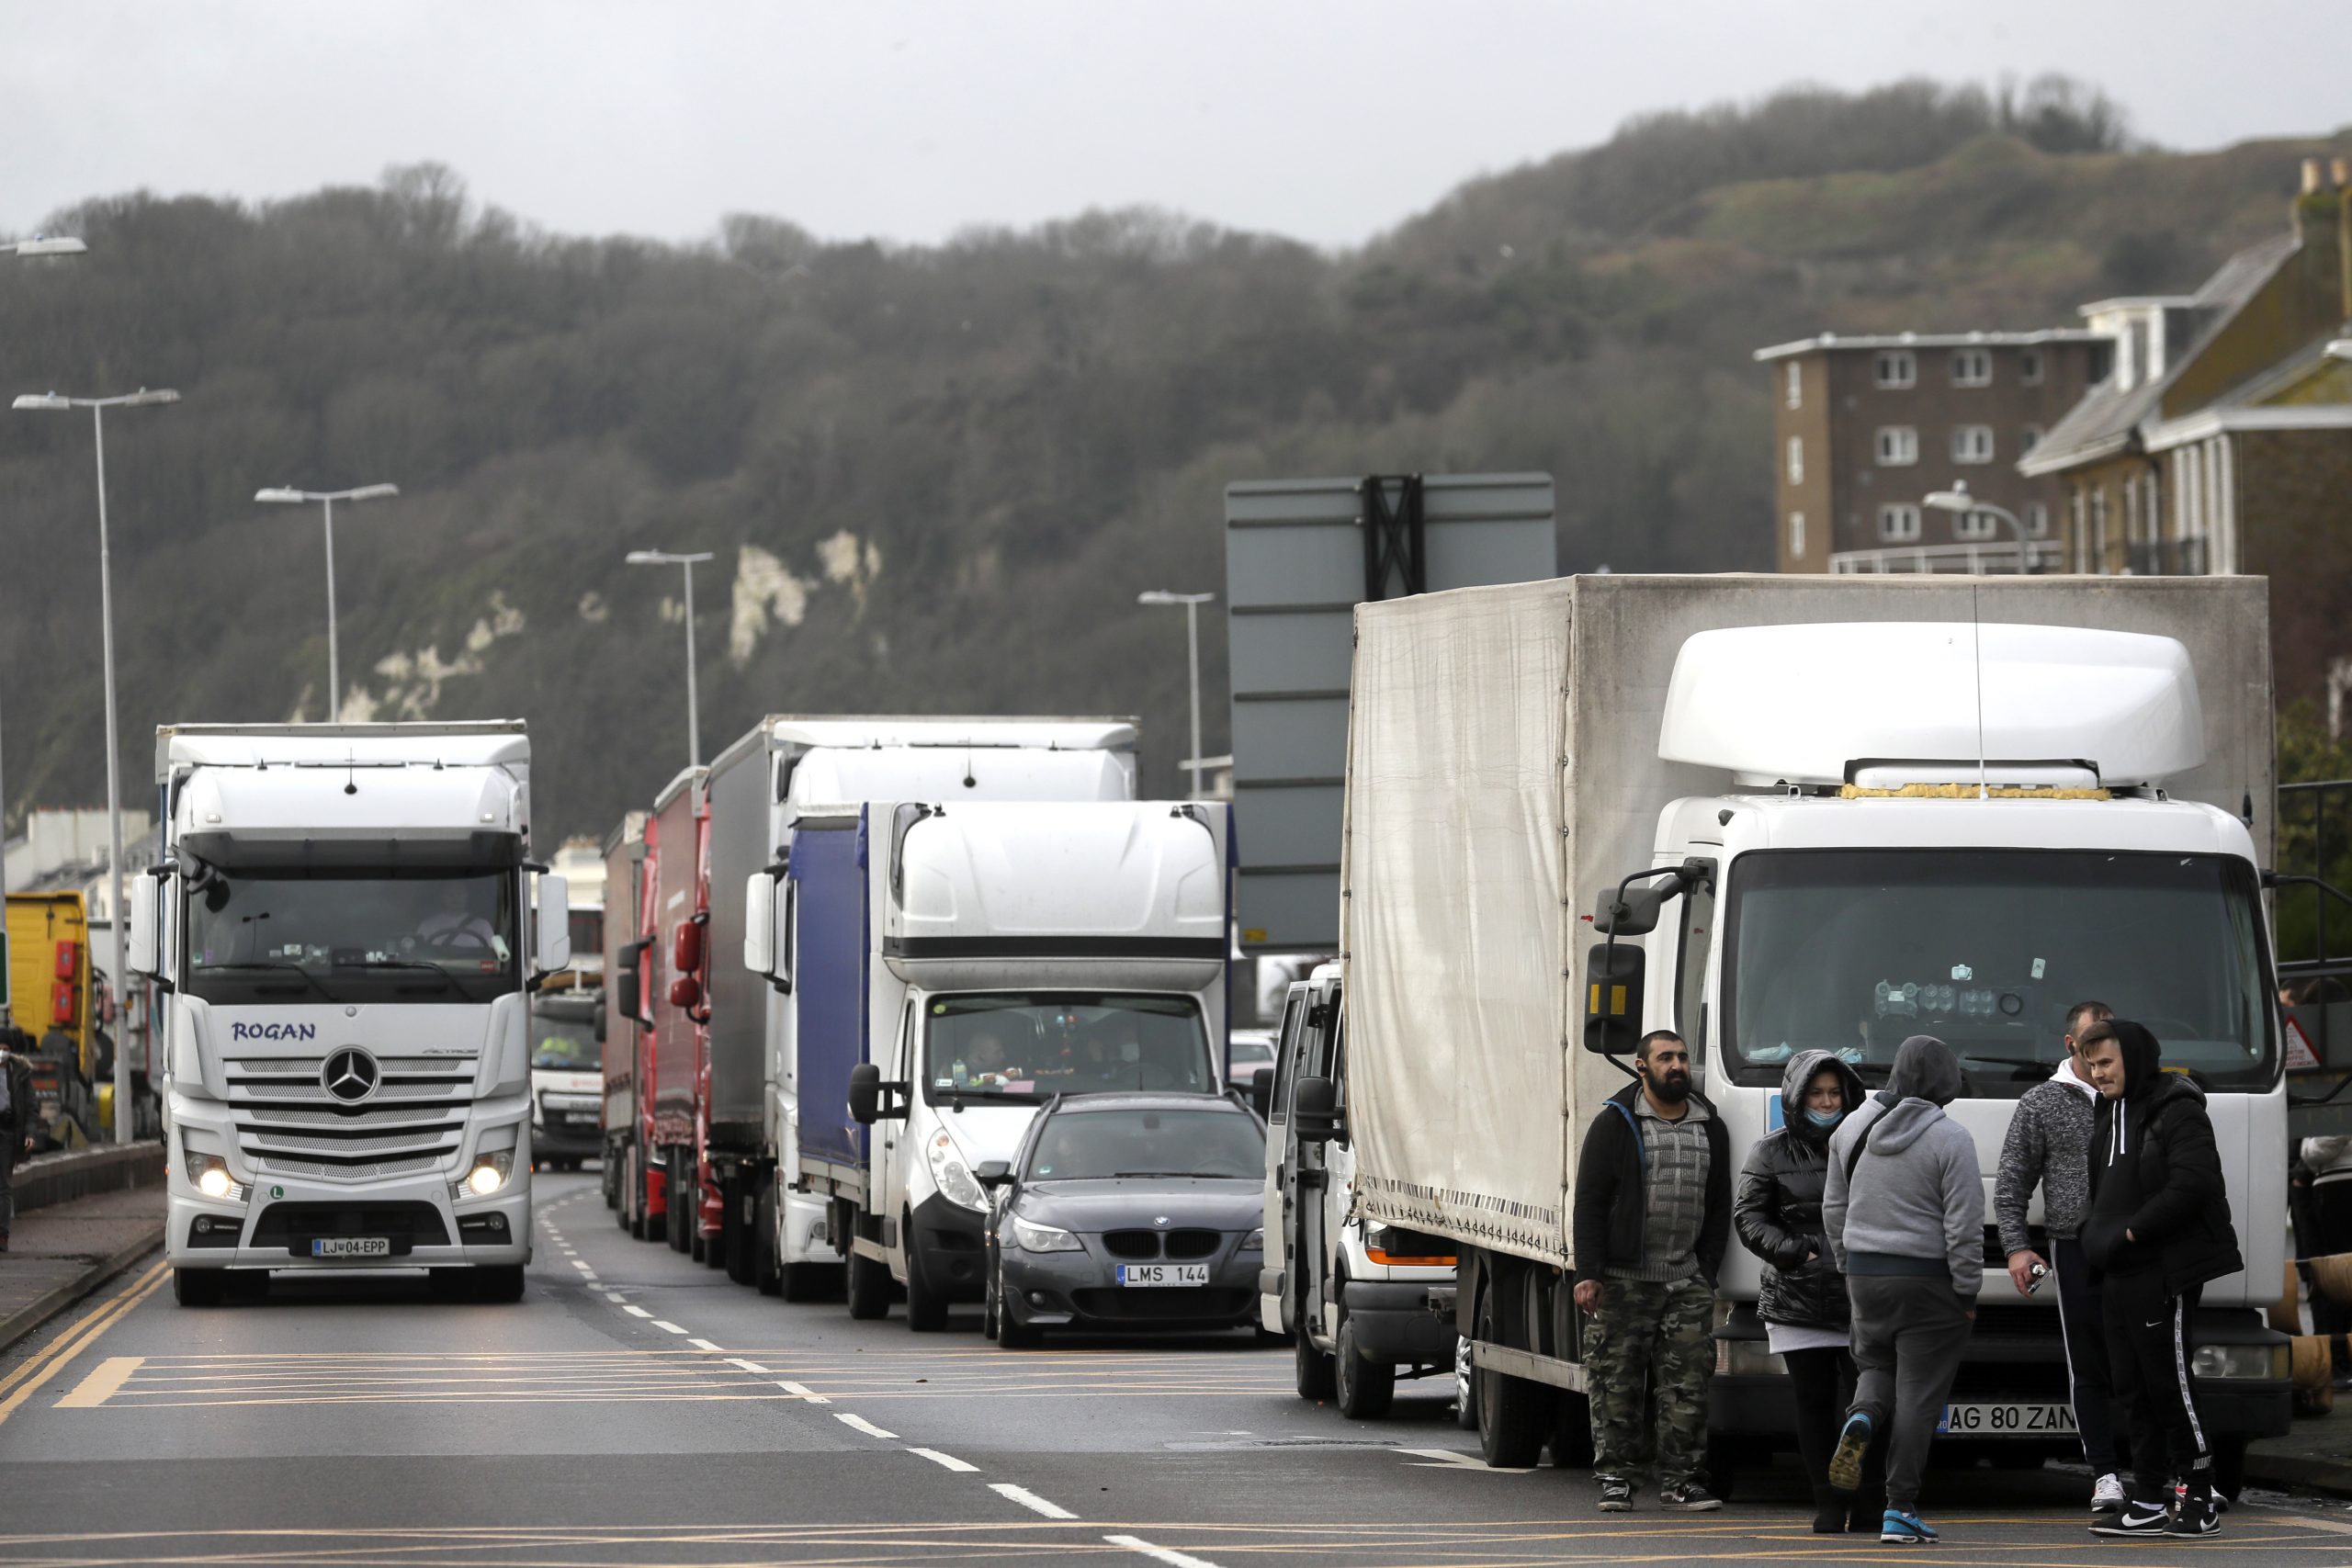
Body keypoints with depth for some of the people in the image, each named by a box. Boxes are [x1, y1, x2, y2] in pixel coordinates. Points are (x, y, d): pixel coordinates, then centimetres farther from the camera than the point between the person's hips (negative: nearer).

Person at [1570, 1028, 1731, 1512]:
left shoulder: (1710, 1128, 13)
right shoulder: (1616, 1124, 2)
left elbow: (1719, 1208, 17)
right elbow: (1589, 1202, -2)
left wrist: (1707, 1272, 6)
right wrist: (1588, 1273, -10)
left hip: (1687, 1282, 3)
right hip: (1622, 1280, -3)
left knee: (1688, 1382, -2)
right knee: (1616, 1383, -1)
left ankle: (1680, 1480, 2)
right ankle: (1614, 1477, 5)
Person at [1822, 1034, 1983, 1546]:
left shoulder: (1854, 1129, 5)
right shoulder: (1949, 1139, -12)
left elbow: (1834, 1210, 12)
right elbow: (1964, 1226, -13)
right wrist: (1967, 1292, -5)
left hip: (1866, 1274, 5)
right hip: (1928, 1281, -5)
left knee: (1876, 1364, 23)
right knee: (1918, 1393, 1)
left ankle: (1861, 1419, -11)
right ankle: (1900, 1510, -1)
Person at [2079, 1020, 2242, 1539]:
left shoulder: (2177, 1112, -10)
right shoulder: (2107, 1116, 18)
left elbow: (2192, 1184, -21)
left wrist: (2129, 1232, -18)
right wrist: (2097, 1236, 8)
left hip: (2164, 1275, -9)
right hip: (2119, 1276, 9)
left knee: (2170, 1385, -8)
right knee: (2133, 1390, 9)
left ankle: (2199, 1501, -2)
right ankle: (2150, 1501, 14)